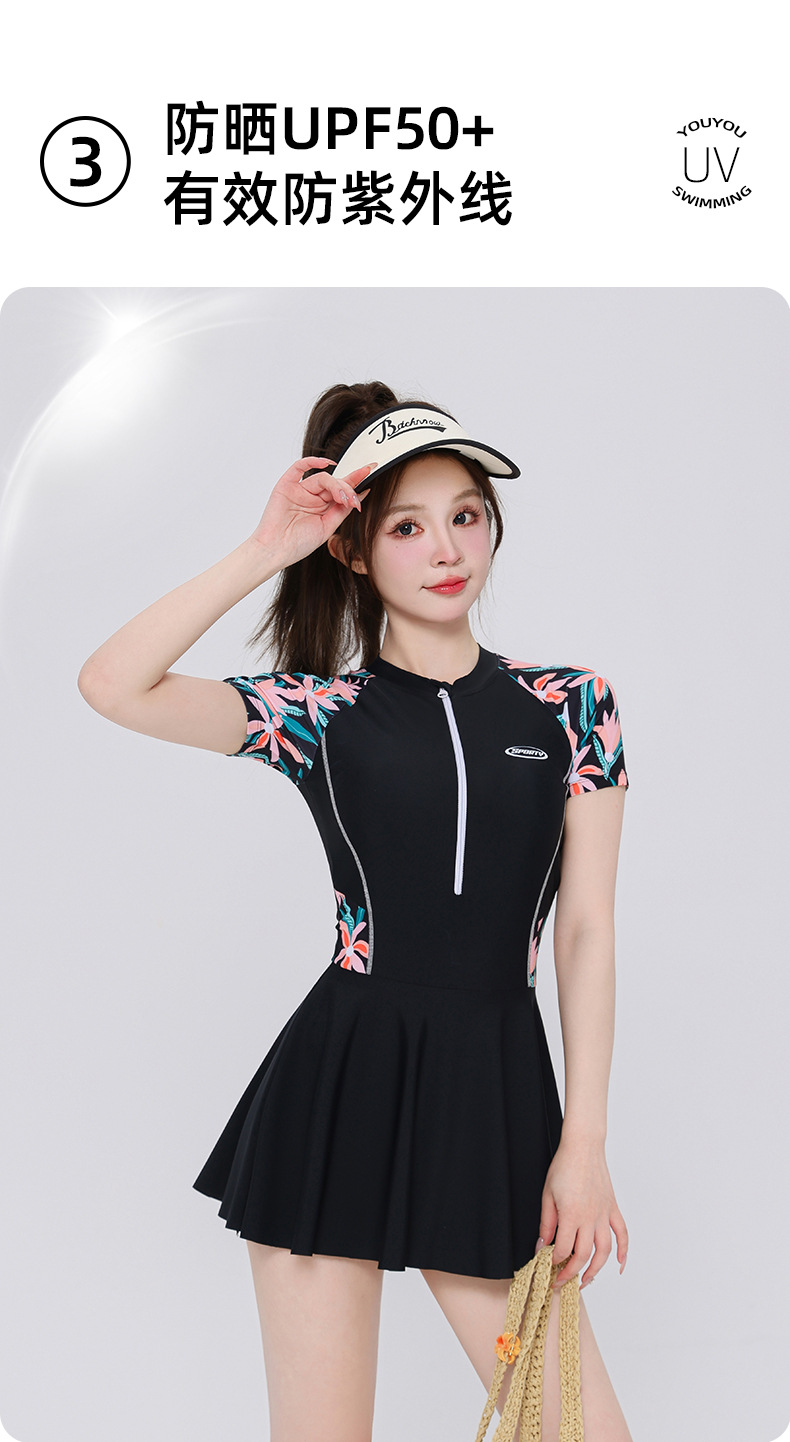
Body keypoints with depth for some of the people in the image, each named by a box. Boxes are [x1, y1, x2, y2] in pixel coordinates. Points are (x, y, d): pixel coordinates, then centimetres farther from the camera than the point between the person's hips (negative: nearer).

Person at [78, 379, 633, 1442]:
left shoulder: (570, 706, 6)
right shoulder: (320, 714, 2)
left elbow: (585, 929, 4)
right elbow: (111, 686, -11)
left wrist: (584, 1142, -1)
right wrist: (265, 551, -8)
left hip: (498, 1086, 1)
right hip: (340, 1082, -1)